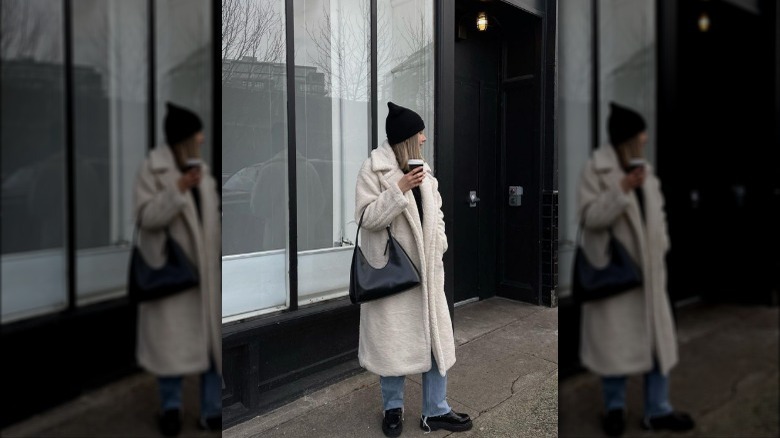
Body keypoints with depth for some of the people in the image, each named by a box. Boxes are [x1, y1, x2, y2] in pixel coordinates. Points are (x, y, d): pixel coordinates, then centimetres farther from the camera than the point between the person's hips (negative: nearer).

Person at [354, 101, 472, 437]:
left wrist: (439, 245, 5)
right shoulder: (373, 169, -9)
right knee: (394, 339, 6)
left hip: (426, 268, 6)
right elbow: (367, 217, -15)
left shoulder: (423, 169, 11)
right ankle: (393, 409, 27)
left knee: (436, 337, 8)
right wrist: (399, 189, -22)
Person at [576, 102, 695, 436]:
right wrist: (621, 189, -26)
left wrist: (661, 250, 7)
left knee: (657, 338, 10)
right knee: (614, 340, 4)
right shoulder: (595, 170, -10)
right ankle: (615, 407, 24)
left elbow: (658, 214, 17)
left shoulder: (646, 172, 10)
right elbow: (589, 217, -18)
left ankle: (657, 410, 24)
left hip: (647, 270, 6)